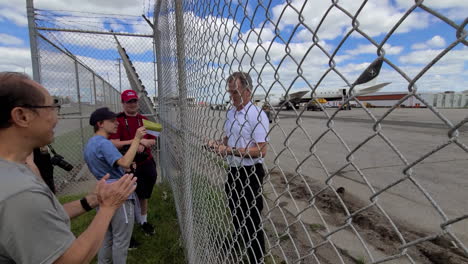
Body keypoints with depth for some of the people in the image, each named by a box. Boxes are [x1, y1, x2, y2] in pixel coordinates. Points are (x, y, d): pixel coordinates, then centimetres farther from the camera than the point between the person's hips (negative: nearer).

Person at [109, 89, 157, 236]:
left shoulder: (144, 120, 9)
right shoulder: (117, 120, -7)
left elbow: (152, 141, 7)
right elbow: (114, 143, -17)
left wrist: (143, 143, -14)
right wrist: (136, 141, -22)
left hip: (147, 162, 5)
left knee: (143, 195, 17)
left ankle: (144, 221, 36)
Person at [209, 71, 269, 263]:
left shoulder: (257, 115, -19)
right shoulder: (230, 113, 7)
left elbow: (261, 150, -24)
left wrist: (231, 150, -28)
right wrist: (218, 144, -3)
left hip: (250, 173, -8)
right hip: (233, 170, 8)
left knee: (251, 218, 7)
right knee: (235, 212, 26)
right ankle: (239, 244, 52)